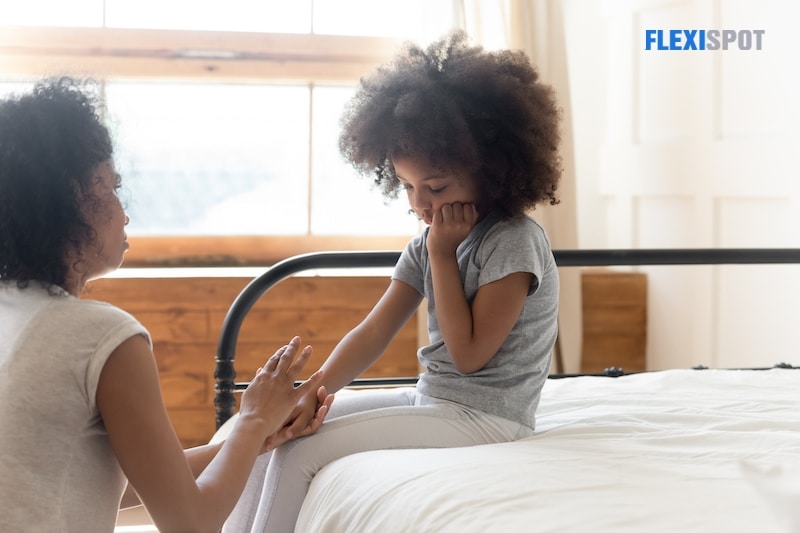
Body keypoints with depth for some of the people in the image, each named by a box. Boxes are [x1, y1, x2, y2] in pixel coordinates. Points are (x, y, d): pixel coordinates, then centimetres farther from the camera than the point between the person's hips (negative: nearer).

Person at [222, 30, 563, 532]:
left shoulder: (516, 241, -16)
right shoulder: (430, 242, 6)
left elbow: (469, 353, -19)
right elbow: (373, 332, -2)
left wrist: (443, 254, -16)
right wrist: (316, 391, -18)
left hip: (484, 417, -8)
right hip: (430, 399, 8)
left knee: (303, 451, -16)